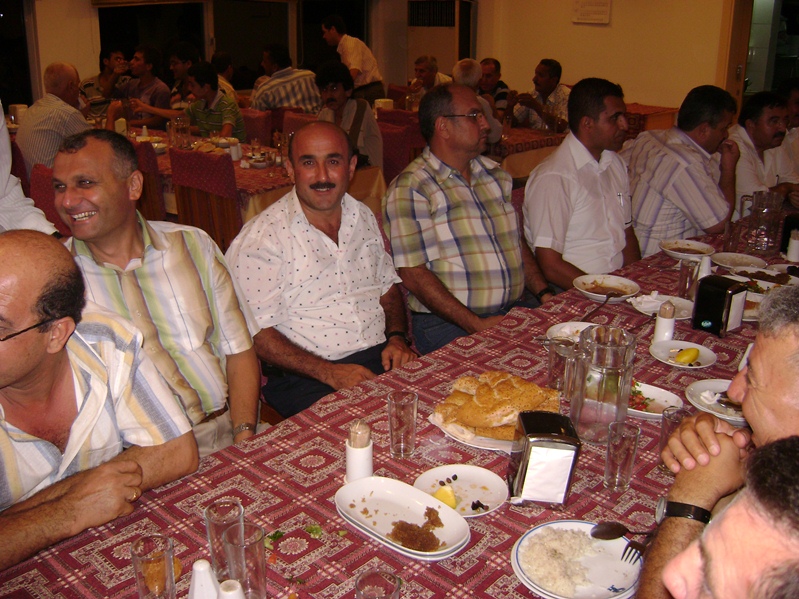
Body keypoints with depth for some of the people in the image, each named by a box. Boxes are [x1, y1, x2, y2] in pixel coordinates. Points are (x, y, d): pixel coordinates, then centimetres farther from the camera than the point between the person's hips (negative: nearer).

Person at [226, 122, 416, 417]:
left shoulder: (364, 217, 13)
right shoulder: (261, 238, -8)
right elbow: (256, 332, -12)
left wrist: (397, 338, 2)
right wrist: (329, 372, -20)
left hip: (381, 359, 7)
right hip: (308, 379, -6)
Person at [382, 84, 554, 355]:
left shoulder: (497, 175, 18)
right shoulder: (410, 189, -7)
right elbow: (413, 274, -13)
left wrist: (544, 293, 6)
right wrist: (476, 324, -18)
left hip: (516, 310, 7)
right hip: (447, 322, -7)